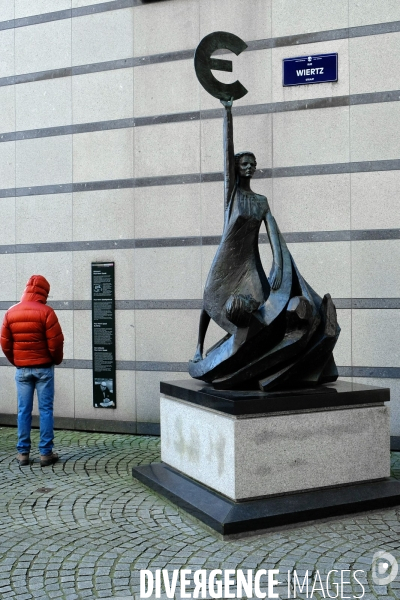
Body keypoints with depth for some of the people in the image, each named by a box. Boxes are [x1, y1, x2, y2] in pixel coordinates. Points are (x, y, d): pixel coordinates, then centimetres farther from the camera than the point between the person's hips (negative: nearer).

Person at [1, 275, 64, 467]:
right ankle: (46, 453, 4)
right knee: (45, 410, 2)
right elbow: (55, 342, -12)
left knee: (23, 411, 8)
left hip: (21, 369, 4)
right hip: (43, 368, -3)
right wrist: (56, 360, 6)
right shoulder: (45, 311, -10)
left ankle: (23, 453, 12)